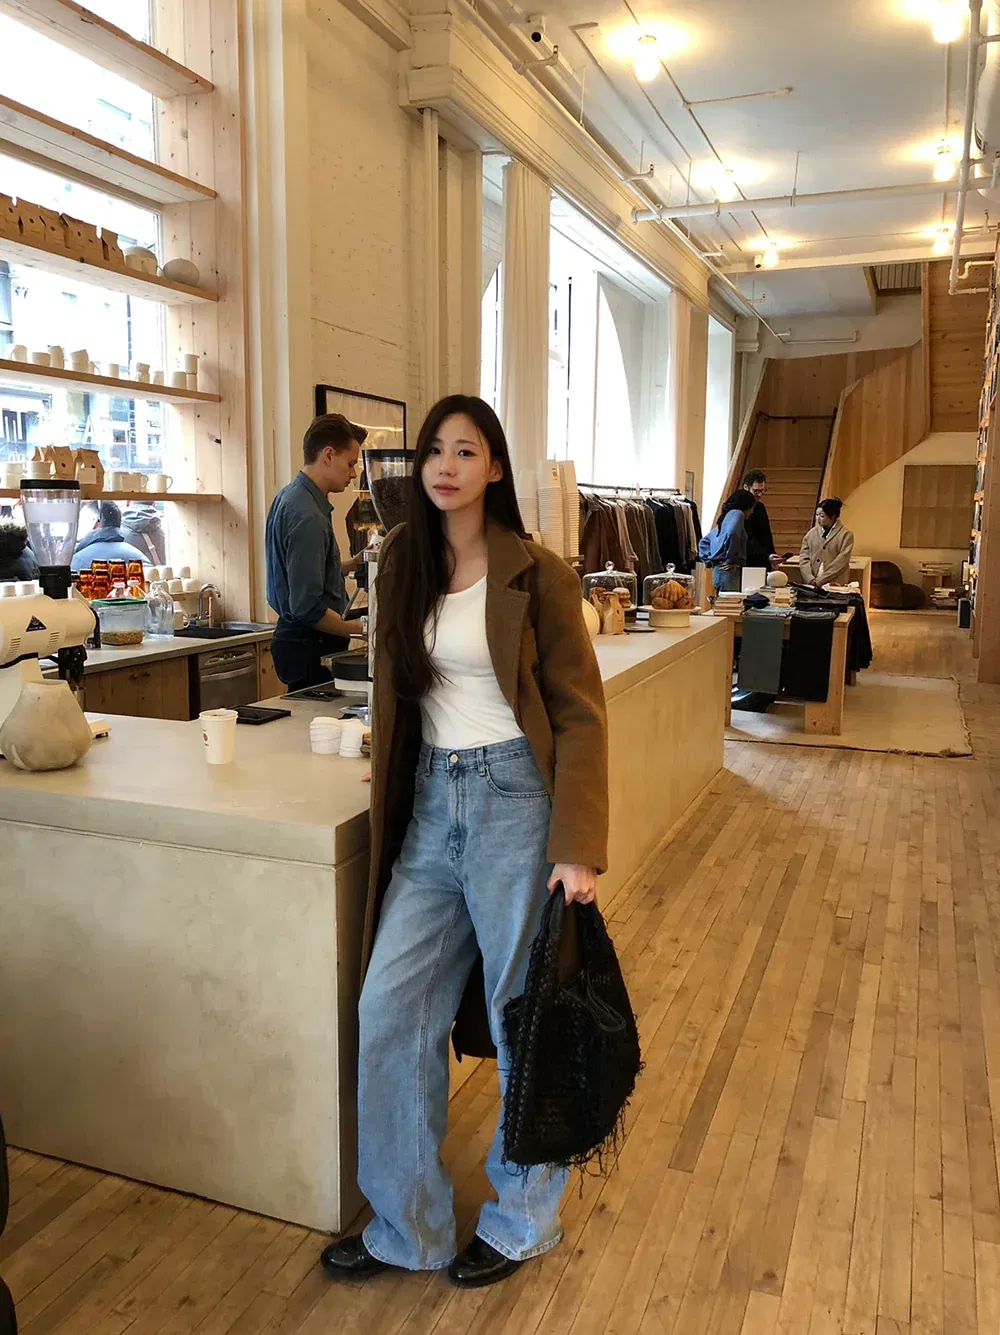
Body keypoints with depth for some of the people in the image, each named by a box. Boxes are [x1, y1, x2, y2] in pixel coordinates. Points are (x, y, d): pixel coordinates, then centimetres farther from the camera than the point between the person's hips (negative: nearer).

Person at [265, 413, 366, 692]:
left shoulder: (289, 497, 12)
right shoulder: (307, 517, -21)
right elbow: (308, 608, -24)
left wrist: (351, 565, 13)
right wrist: (360, 629, -18)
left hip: (296, 637, 10)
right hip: (312, 647, -10)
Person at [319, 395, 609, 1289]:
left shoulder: (535, 574, -7)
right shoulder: (404, 563, 8)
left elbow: (580, 714, -9)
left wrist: (578, 848, -14)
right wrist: (398, 772, 19)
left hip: (514, 798, -5)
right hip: (431, 805, 5)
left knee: (522, 1015, 7)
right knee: (391, 1009, 5)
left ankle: (523, 1222, 31)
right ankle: (407, 1227, 24)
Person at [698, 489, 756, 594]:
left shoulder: (724, 518, 23)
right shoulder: (737, 514, -4)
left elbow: (703, 543, 27)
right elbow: (731, 534, -26)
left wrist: (710, 560, 16)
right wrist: (732, 561, -18)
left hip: (717, 570, 10)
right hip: (728, 571, -10)